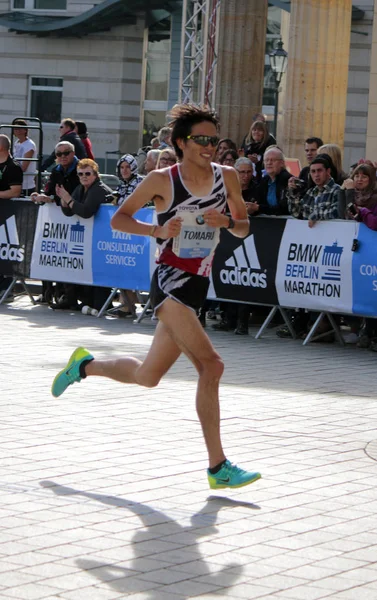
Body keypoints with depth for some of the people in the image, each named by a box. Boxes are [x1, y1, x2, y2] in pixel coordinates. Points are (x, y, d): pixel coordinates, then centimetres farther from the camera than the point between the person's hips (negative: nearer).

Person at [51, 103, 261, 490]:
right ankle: (218, 466, -18)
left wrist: (227, 222, -10)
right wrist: (158, 230, -16)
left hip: (197, 285, 7)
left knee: (147, 376, 15)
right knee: (210, 366, -21)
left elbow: (244, 228, 13)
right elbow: (119, 218, 1)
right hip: (169, 281, -6)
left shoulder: (227, 176, 6)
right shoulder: (162, 180, -7)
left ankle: (85, 365, 43)